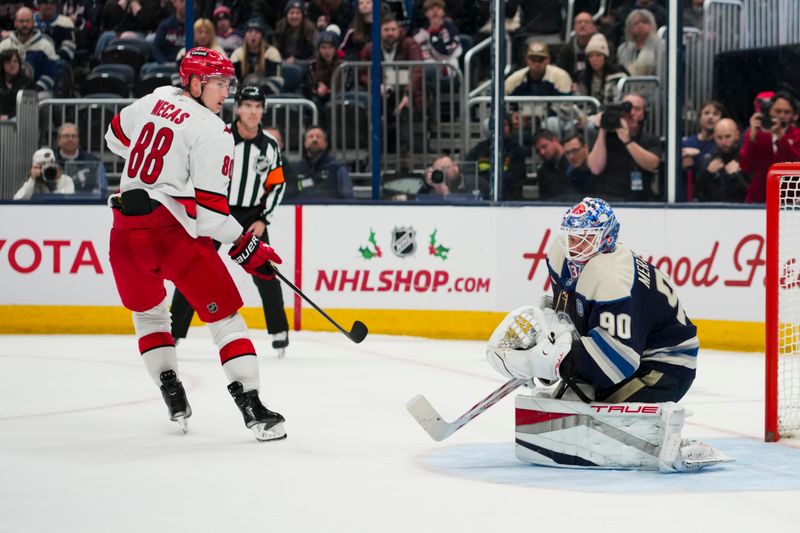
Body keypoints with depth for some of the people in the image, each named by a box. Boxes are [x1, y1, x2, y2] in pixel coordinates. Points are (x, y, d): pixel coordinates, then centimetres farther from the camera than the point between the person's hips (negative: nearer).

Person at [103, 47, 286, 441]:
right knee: (224, 315, 0)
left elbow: (117, 136, 31)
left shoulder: (155, 100, 12)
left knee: (147, 311, 27)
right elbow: (208, 204, -14)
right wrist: (243, 245, -6)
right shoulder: (211, 131, -8)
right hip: (174, 229, -6)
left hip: (126, 231, 6)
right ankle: (252, 406, -8)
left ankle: (173, 398, 24)